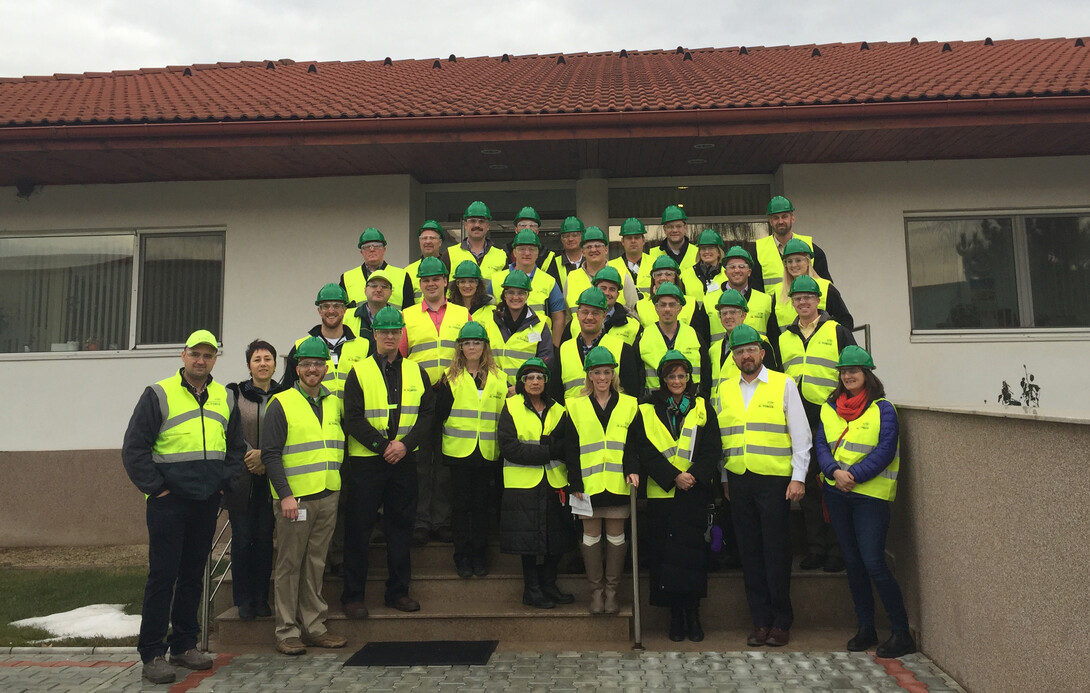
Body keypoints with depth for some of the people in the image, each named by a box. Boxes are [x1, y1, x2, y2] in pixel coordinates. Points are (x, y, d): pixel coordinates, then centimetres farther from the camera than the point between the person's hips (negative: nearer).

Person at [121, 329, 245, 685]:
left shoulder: (225, 398, 10)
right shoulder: (159, 394, -4)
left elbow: (236, 448, 18)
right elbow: (134, 448, -6)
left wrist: (225, 483, 8)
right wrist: (156, 487, -9)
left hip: (207, 502, 5)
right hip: (168, 502, -5)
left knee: (193, 574, 12)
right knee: (162, 575, -1)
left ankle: (184, 644, 23)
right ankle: (152, 653, 9)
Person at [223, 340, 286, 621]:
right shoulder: (235, 393, 5)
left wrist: (265, 455, -13)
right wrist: (248, 456, -12)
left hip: (271, 478, 1)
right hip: (241, 478, 0)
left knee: (265, 537, 4)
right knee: (242, 538, 3)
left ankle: (261, 598, 15)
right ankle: (243, 599, 13)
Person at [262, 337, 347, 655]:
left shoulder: (334, 402, 12)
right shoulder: (281, 404, -3)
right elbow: (271, 454, -8)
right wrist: (285, 495, -14)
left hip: (328, 497, 5)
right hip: (295, 498, -5)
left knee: (316, 564, 11)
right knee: (289, 566, 2)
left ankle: (314, 627, 19)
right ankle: (287, 632, 11)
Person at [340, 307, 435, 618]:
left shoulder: (417, 372, 8)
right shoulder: (359, 372, -1)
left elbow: (427, 414, 3)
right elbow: (353, 418, -7)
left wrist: (405, 444, -11)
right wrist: (383, 446, -14)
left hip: (404, 461, 3)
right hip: (365, 460, -3)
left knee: (401, 526, 10)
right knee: (359, 528, 2)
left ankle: (398, 591, 22)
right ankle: (352, 595, 14)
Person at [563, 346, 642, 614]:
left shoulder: (629, 405, 7)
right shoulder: (575, 407, 5)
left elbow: (634, 443, 4)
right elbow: (571, 449, 2)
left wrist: (632, 469, -12)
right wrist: (575, 483, -5)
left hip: (618, 482, 0)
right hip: (589, 482, 0)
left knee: (616, 535, 6)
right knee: (591, 534, 6)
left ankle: (612, 590, 19)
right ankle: (596, 590, 19)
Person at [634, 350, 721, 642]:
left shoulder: (702, 407, 10)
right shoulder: (647, 411, 7)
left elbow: (712, 448, 3)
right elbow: (646, 451, -1)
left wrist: (694, 475, -12)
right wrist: (673, 476, -12)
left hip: (694, 493, 0)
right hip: (661, 493, 0)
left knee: (691, 550, -3)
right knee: (665, 552, 1)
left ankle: (692, 614, 9)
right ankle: (676, 615, 12)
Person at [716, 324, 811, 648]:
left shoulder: (784, 384, 1)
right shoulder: (724, 390, 11)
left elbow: (801, 435, -1)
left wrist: (798, 478, -6)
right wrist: (724, 479, 13)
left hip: (775, 479, -3)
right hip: (738, 480, 4)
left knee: (776, 551, 1)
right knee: (749, 551, 8)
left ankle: (781, 621, 16)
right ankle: (760, 621, 19)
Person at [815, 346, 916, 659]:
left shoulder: (883, 408, -4)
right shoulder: (829, 408, 10)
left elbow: (885, 450, -11)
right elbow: (820, 444, 4)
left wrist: (854, 476, -17)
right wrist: (835, 471, -13)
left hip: (871, 494, -5)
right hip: (836, 493, 5)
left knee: (873, 563, -10)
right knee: (852, 563, 11)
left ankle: (902, 633, 5)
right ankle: (865, 628, 23)